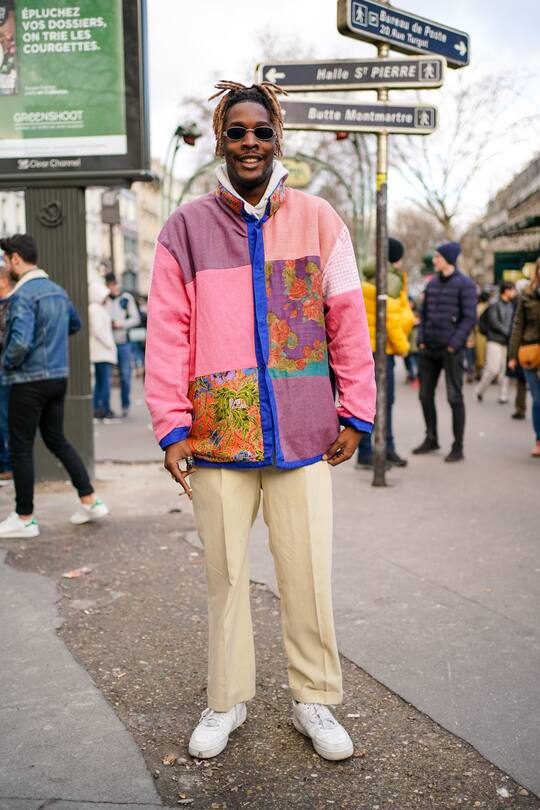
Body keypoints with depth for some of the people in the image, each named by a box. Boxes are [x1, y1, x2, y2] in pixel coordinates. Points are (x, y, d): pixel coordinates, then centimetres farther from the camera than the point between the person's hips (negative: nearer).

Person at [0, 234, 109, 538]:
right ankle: (90, 501, 16)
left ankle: (25, 518, 12)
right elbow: (75, 324, 25)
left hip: (30, 381, -8)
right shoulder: (57, 290, 9)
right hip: (59, 377, 8)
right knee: (57, 439, 18)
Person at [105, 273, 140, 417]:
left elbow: (136, 318, 3)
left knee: (125, 375, 2)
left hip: (123, 342, 0)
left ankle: (125, 405, 14)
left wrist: (121, 324, -10)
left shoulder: (127, 298, 3)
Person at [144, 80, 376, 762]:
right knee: (225, 575, 11)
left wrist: (356, 413, 3)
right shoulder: (186, 228, 5)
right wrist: (171, 426, -4)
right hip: (217, 433, 0)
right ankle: (227, 701, 29)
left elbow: (347, 319, 6)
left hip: (303, 433, 0)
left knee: (308, 576, 6)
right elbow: (167, 332, 2)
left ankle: (314, 699, 26)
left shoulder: (317, 219, 6)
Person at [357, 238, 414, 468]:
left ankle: (387, 448, 26)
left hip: (368, 344, 10)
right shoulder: (391, 280, -14)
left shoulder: (370, 278, 15)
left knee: (386, 399, 17)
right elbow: (390, 317, -19)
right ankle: (365, 453, -2)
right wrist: (402, 345, -9)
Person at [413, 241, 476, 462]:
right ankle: (431, 439, 25)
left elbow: (469, 318, -10)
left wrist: (454, 344, -14)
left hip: (451, 350, -6)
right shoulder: (432, 283, 12)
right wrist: (421, 339, 4)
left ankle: (458, 447, 4)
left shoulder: (465, 284, -6)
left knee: (454, 396, -3)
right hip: (429, 349, 6)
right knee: (425, 394, 10)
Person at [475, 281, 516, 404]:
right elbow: (494, 322, -11)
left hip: (507, 342, 5)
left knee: (504, 371, 4)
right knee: (493, 369, -8)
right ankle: (480, 390, 11)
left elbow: (514, 323, 11)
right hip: (495, 341, -5)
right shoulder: (494, 305, -6)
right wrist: (507, 332, -11)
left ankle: (503, 396, 10)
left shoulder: (511, 306, 11)